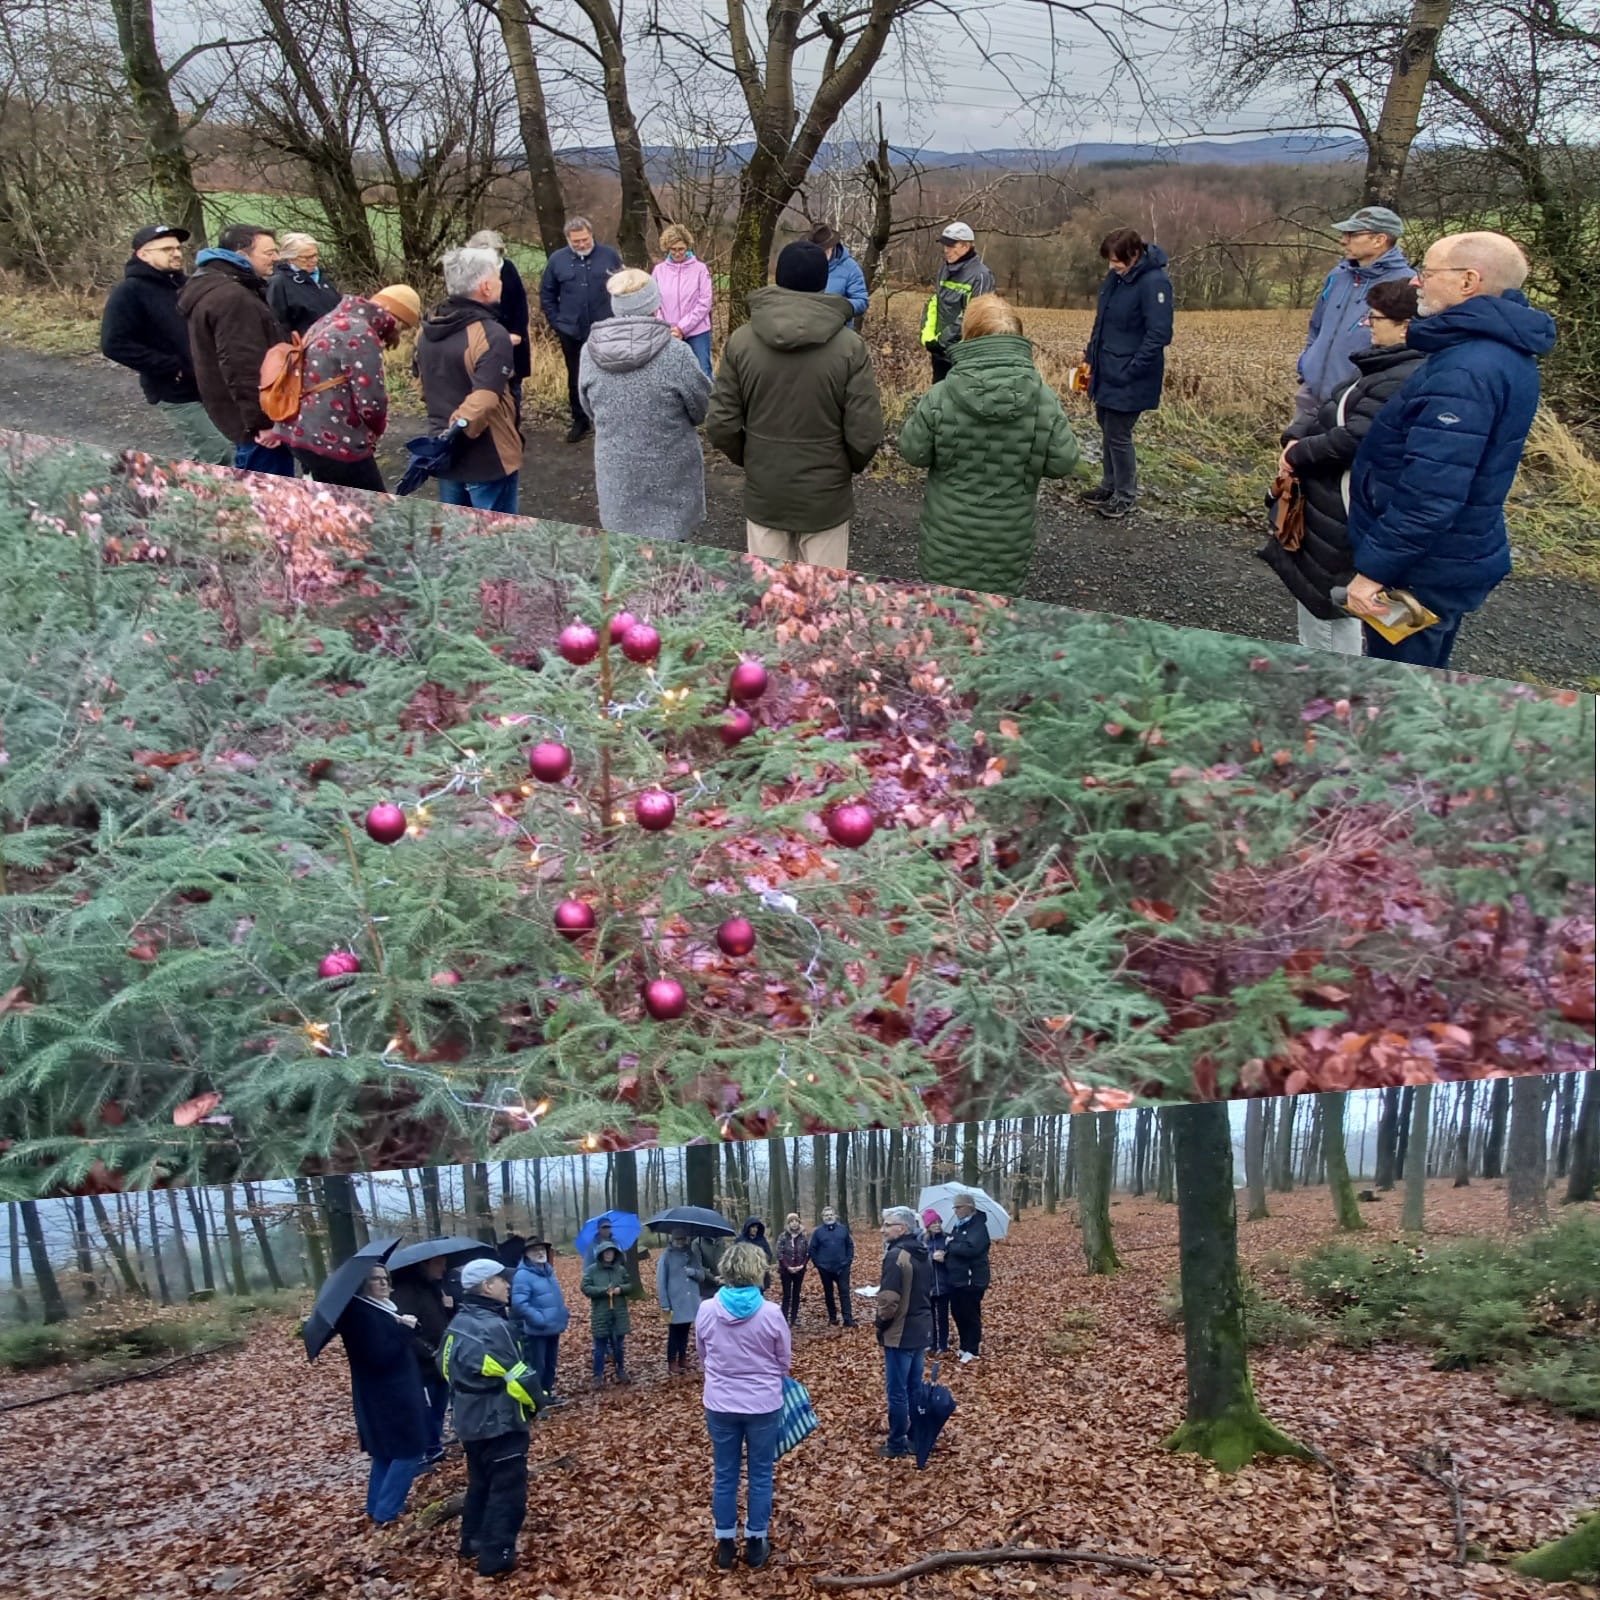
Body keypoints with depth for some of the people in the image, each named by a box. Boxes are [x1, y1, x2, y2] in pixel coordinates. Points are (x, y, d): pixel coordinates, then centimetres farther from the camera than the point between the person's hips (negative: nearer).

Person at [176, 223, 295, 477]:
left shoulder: (215, 287, 17)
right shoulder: (230, 297, -21)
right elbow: (242, 368, -27)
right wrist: (262, 420, -26)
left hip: (246, 415, 11)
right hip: (257, 422, -11)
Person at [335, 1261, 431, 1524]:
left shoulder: (385, 1307, 10)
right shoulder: (361, 1314, -20)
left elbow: (403, 1347, 17)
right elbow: (380, 1356, -28)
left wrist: (407, 1327, -2)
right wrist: (404, 1330, -22)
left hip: (397, 1391, 10)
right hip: (387, 1396, -10)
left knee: (387, 1451, 18)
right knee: (409, 1450, -6)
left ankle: (377, 1507, 27)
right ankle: (386, 1511, -1)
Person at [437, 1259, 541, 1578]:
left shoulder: (459, 1323, 5)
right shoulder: (493, 1327, -23)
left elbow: (447, 1368, 14)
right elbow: (518, 1376, -22)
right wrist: (533, 1403, -3)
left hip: (469, 1420, 9)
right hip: (499, 1423, -9)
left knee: (480, 1483, 23)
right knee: (508, 1490, 0)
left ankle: (473, 1544, 34)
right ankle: (496, 1558, 3)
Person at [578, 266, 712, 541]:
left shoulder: (590, 352, -7)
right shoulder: (675, 353, -18)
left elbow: (590, 411, 7)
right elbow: (703, 408, -5)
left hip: (616, 474, 3)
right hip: (667, 475, -3)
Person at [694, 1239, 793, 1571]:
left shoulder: (706, 1311, -13)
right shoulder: (771, 1313, -18)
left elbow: (703, 1357, 4)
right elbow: (784, 1361, -2)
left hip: (720, 1404, 2)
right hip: (763, 1404, -2)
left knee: (724, 1475, 16)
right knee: (760, 1475, 15)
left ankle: (725, 1545, 27)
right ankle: (756, 1544, 25)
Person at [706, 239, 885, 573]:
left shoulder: (741, 341, -8)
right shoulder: (849, 347, -13)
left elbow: (721, 424, -6)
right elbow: (865, 432, -14)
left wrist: (748, 459, 13)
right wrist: (848, 467, 8)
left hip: (763, 495, 2)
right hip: (826, 497, -2)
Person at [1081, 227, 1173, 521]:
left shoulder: (1154, 282, -20)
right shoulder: (1115, 277, 5)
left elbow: (1159, 334, -22)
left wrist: (1129, 372, -22)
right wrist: (1092, 355, 11)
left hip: (1129, 379, -8)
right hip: (1106, 372, 8)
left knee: (1118, 435, 0)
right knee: (1107, 428, 18)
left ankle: (1125, 495, 17)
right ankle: (1110, 485, 35)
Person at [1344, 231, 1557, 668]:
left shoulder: (1464, 372, -27)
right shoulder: (1504, 350, 8)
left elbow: (1430, 492, -31)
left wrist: (1374, 568, -25)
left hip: (1423, 569, -10)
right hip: (1456, 559, 10)